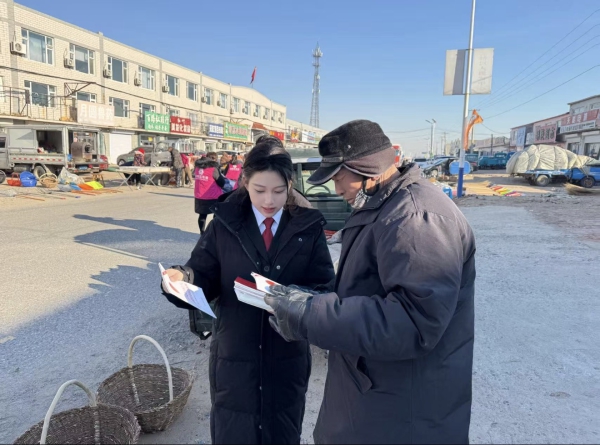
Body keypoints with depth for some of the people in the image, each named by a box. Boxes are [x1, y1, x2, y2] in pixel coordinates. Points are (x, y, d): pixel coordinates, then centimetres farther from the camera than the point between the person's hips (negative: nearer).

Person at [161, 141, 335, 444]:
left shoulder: (308, 226, -6)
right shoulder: (225, 223, -5)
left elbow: (325, 288, -8)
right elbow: (205, 279, -5)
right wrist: (183, 279, -26)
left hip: (287, 357, 1)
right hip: (234, 355, 0)